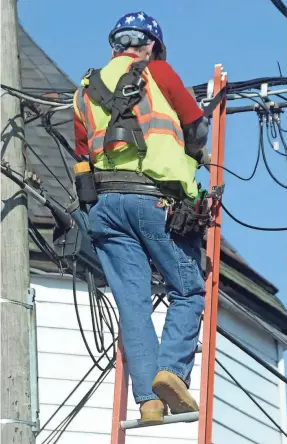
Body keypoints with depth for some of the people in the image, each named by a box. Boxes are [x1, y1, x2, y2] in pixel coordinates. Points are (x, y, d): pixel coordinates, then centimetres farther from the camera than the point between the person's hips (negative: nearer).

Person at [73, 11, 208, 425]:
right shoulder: (157, 72, 6)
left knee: (132, 302, 1)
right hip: (158, 199, -4)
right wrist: (190, 153, 30)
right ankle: (172, 369, -17)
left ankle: (148, 398, -8)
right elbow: (197, 127, 10)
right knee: (189, 291, 4)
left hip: (105, 202, 4)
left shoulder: (85, 92, 20)